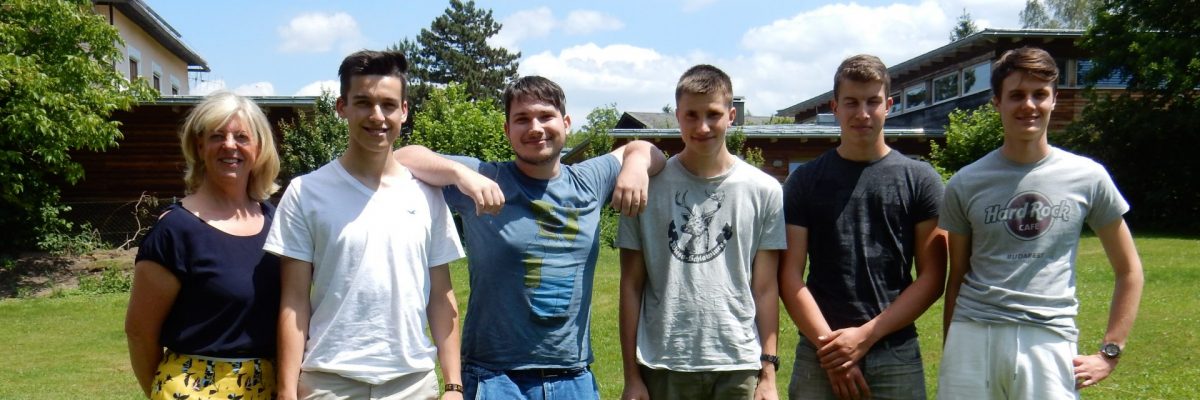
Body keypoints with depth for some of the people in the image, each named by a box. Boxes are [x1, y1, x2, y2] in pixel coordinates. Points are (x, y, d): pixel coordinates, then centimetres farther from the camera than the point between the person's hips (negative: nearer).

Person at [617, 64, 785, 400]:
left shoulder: (764, 191, 2)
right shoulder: (648, 187, 0)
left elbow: (765, 288, 4)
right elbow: (632, 285, 2)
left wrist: (768, 372, 1)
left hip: (739, 365, 1)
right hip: (664, 364, 0)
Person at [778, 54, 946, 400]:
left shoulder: (920, 180, 3)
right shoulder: (805, 181, 3)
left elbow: (932, 278, 0)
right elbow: (790, 275, -1)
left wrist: (866, 334, -9)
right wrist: (829, 343, -11)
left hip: (897, 357, 0)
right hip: (819, 356, 0)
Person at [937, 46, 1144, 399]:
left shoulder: (1088, 177, 4)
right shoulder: (965, 184, 4)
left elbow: (1128, 270, 11)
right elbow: (957, 277, 10)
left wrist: (1110, 352, 5)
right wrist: (950, 356, 9)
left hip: (1050, 342, 0)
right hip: (973, 337, 1)